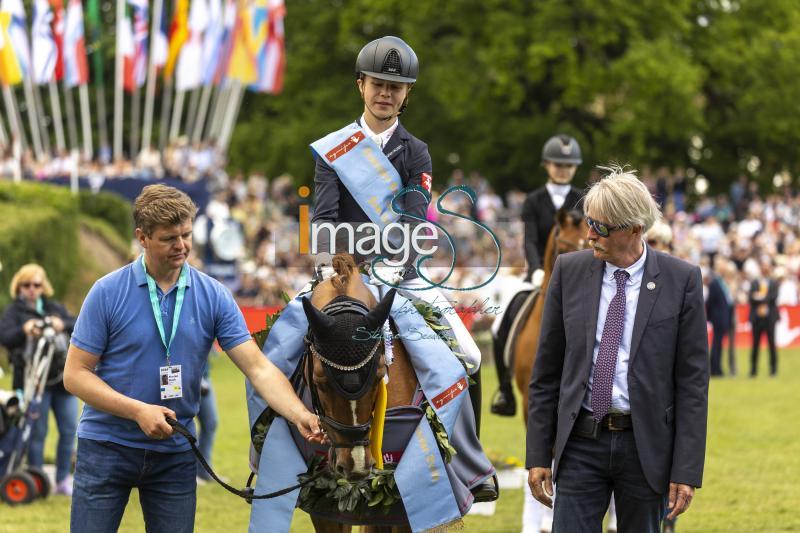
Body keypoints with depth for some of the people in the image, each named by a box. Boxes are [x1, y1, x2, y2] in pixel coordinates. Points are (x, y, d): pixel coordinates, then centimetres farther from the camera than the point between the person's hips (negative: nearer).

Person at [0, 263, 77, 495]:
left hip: (62, 378, 4)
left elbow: (77, 326, 5)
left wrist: (63, 325, -17)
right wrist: (24, 331, -31)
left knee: (69, 430, 5)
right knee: (37, 432, -3)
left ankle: (63, 481, 14)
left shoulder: (55, 308, 16)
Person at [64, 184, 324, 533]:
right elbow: (75, 374, -7)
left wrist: (299, 416, -24)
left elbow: (257, 367, -7)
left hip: (175, 451, 2)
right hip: (106, 446, -2)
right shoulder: (107, 292, -8)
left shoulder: (214, 297, -2)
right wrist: (138, 410, -19)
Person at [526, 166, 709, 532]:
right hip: (581, 442, 1)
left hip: (646, 445, -1)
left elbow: (692, 381, -4)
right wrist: (538, 454, 3)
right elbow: (546, 371, 7)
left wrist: (687, 471, -8)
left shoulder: (681, 280, -3)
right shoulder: (569, 271, 3)